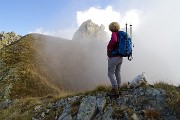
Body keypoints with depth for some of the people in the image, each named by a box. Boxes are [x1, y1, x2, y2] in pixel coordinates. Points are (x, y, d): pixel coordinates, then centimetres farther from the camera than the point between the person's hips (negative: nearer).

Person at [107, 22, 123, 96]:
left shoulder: (114, 34, -14)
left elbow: (114, 40, -37)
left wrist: (108, 47, -20)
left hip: (113, 58, -9)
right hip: (120, 57, 9)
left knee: (111, 74, -1)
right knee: (117, 73, 14)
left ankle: (115, 91, 1)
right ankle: (118, 89, 21)